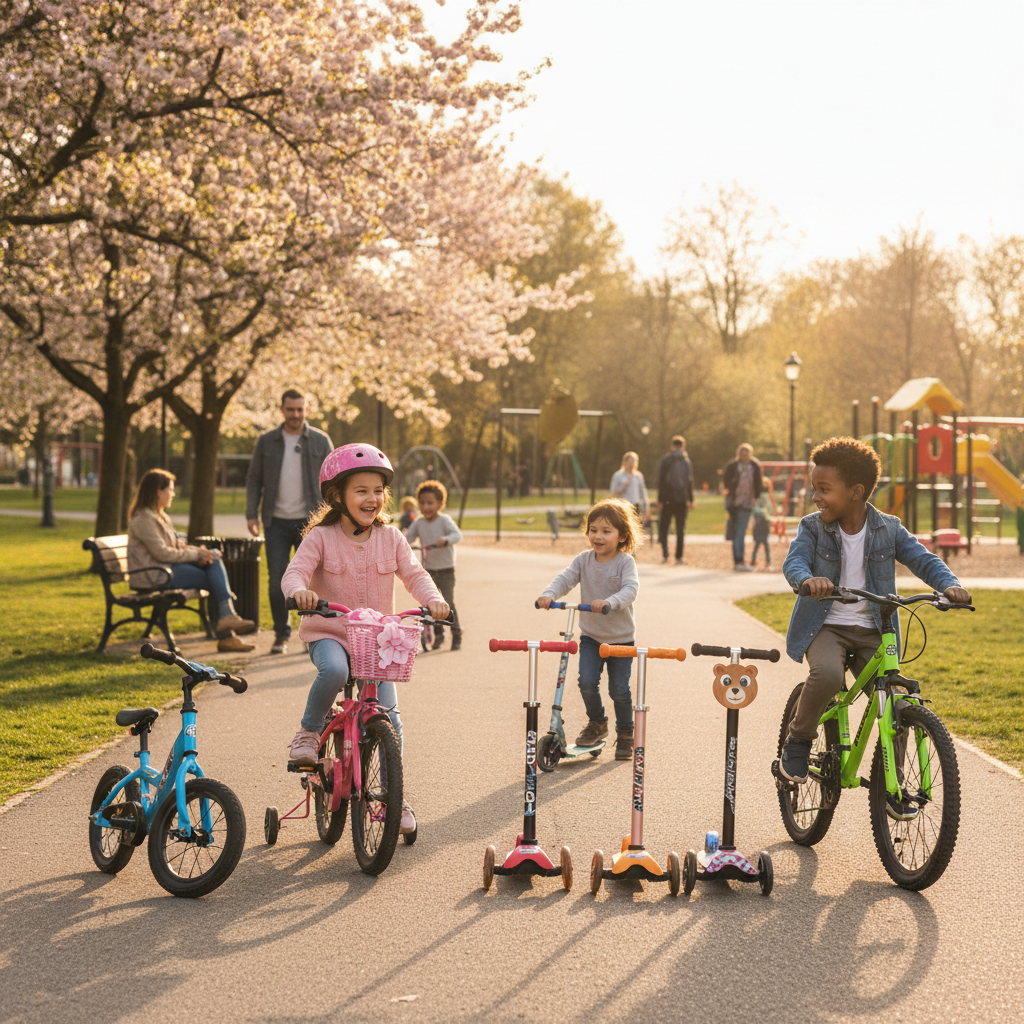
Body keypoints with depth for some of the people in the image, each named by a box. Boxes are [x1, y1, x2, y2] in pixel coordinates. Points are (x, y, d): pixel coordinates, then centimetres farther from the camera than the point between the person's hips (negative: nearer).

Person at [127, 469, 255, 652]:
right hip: (152, 576, -9)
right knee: (217, 580, -15)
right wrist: (196, 554, -11)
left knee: (214, 558, -12)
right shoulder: (143, 519, -13)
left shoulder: (161, 517, 20)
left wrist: (198, 551, -3)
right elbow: (162, 553, -18)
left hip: (169, 568, 9)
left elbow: (176, 545, 18)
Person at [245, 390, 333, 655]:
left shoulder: (320, 441, 4)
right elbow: (254, 480, 9)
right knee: (277, 582, -1)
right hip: (277, 522, 1)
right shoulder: (266, 441, 6)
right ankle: (281, 635, 11)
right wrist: (251, 514, -1)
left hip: (310, 522, -1)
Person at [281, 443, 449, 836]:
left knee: (389, 717, -9)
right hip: (329, 633, -3)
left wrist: (432, 598, -24)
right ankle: (308, 731, -10)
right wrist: (300, 590, -41)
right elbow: (295, 571, -17)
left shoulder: (390, 538, 3)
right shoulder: (320, 537, -6)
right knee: (333, 670, -38)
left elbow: (413, 573, -3)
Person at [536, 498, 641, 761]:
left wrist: (610, 602, -46)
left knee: (619, 689, 0)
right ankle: (596, 723, 15)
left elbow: (630, 589, -27)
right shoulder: (583, 560, -2)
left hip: (620, 637, -3)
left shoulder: (625, 562, -13)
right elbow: (565, 579, -12)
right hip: (590, 635, 3)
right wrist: (549, 594, -33)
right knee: (587, 682, -11)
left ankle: (625, 734, 22)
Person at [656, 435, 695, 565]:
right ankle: (679, 557, 4)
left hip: (667, 500, -2)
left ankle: (665, 554, -8)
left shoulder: (665, 461, -4)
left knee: (663, 527, 6)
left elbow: (661, 481, -7)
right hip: (681, 500, 2)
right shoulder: (686, 461, 4)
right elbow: (690, 482, 5)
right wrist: (690, 500, 12)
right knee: (680, 529, 6)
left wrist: (660, 500, -4)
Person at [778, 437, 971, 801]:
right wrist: (808, 579, -41)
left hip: (872, 632, 2)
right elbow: (794, 562, -17)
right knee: (826, 673, -34)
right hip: (825, 626, -2)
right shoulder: (812, 527, -2)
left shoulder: (888, 529, 1)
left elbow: (923, 559, 0)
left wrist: (949, 584, -21)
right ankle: (799, 741, -8)